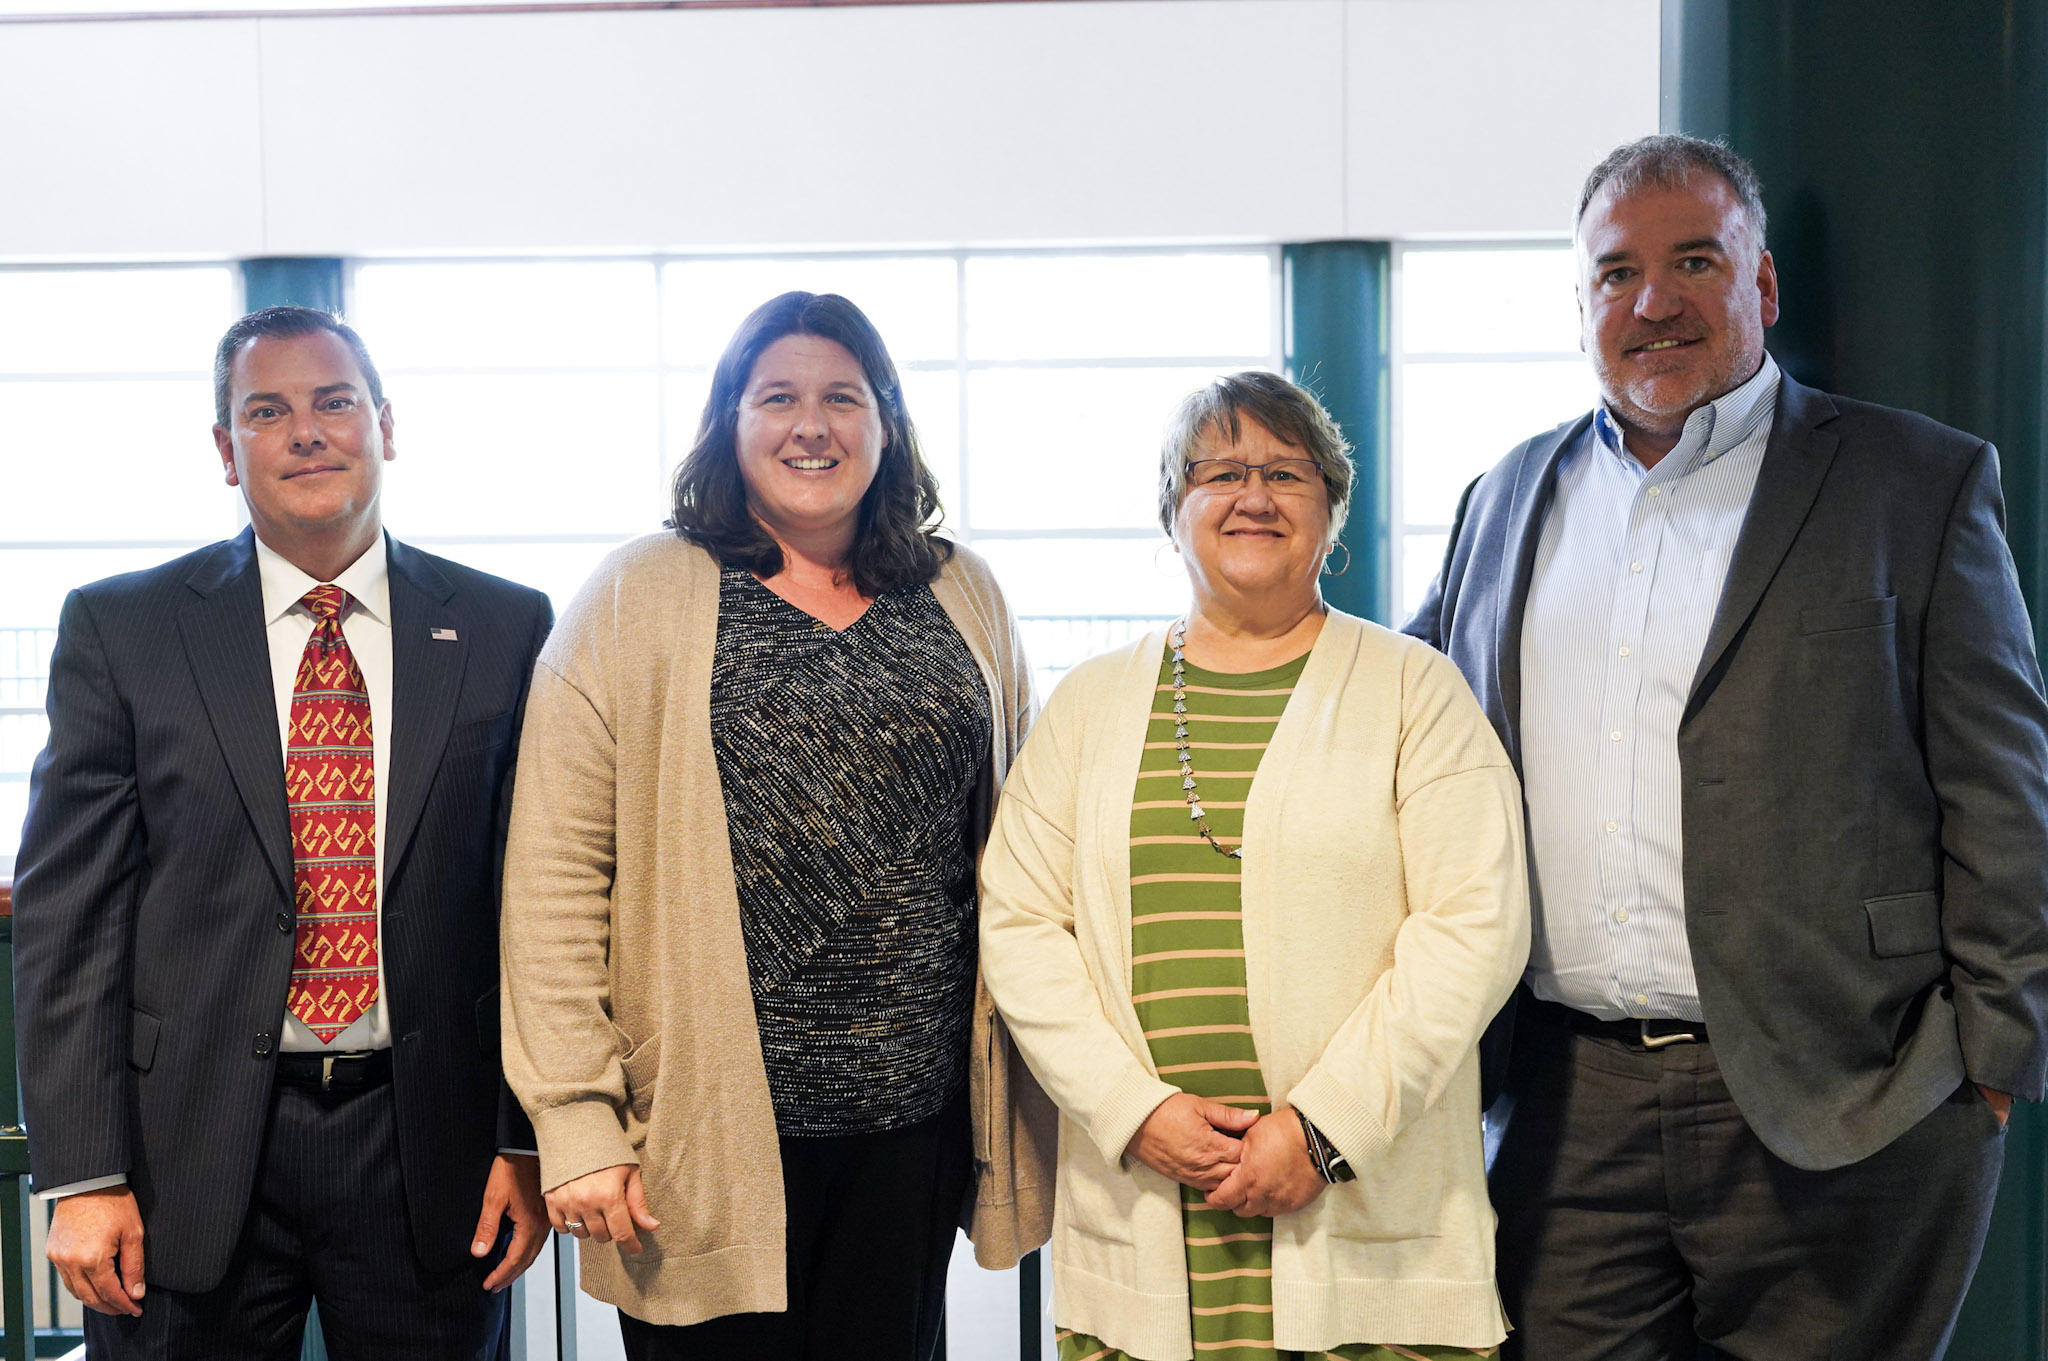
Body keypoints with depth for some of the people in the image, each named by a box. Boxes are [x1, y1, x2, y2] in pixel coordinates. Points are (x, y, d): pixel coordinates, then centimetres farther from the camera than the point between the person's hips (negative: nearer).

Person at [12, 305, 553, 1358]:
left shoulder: (503, 630, 3)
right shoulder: (120, 629, 2)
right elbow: (67, 909, -1)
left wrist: (529, 1141, -1)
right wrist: (82, 1175, -7)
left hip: (428, 1145, 1)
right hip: (190, 1145, 0)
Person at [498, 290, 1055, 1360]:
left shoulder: (964, 600, 10)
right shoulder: (638, 598, -2)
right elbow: (554, 878, -6)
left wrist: (1032, 1102, 8)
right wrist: (577, 1125, -12)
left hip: (914, 1112, 4)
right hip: (706, 1124, -3)